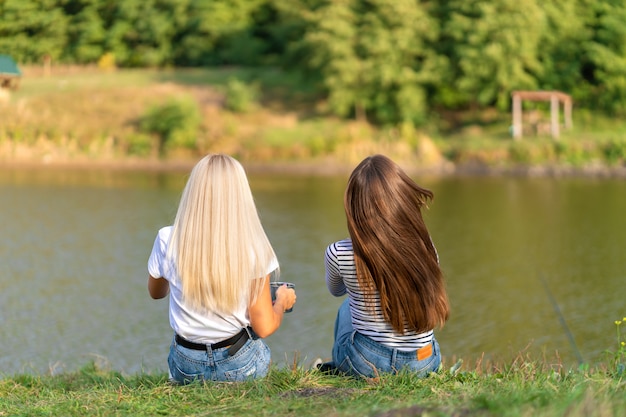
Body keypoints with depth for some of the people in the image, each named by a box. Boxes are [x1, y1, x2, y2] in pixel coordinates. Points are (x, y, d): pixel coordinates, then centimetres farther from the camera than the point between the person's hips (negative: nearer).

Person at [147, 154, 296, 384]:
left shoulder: (168, 241, -14)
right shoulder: (253, 248, -18)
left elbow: (156, 292, 8)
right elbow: (264, 327, -13)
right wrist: (282, 301, 8)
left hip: (186, 369, 2)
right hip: (242, 367, -2)